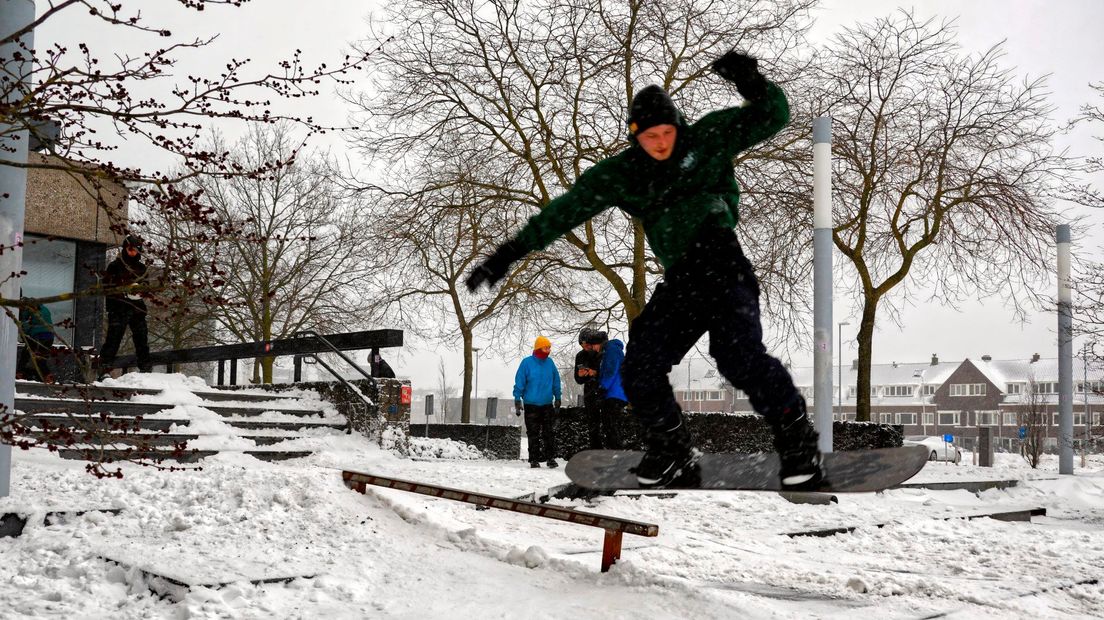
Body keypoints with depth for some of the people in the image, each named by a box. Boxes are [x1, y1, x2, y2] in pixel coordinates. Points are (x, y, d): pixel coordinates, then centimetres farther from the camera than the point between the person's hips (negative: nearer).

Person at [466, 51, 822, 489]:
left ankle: (796, 438, -2)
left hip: (723, 266, -5)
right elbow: (565, 212, 9)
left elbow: (773, 117, 3)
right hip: (678, 282, 5)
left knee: (740, 357, -22)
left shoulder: (709, 137, 4)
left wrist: (752, 83, -19)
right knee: (640, 371, 0)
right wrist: (509, 254, 6)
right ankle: (671, 450, 23)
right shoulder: (620, 175, 10)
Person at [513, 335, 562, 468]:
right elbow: (519, 383, -5)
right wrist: (517, 401, -6)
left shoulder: (550, 363, 2)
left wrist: (557, 400, 12)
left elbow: (556, 383, 11)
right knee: (533, 434, 4)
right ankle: (534, 459, 9)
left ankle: (551, 458, 10)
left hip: (547, 405, 3)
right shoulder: (527, 363, -8)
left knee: (549, 433, 4)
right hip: (531, 405, -3)